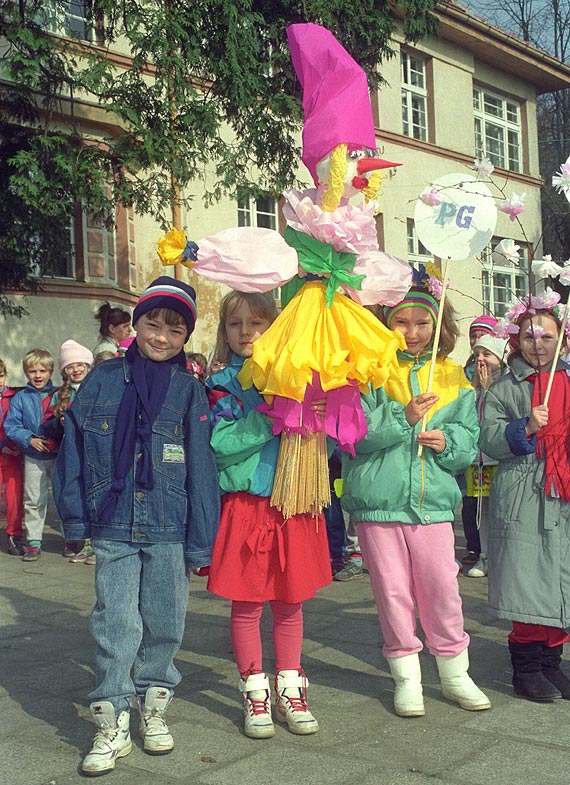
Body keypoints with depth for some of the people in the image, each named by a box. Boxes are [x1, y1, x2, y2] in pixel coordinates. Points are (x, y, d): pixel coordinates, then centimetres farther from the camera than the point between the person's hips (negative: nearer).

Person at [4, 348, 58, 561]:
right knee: (34, 501, 5)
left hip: (59, 455, 0)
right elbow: (10, 426, -2)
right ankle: (34, 542, 13)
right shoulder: (20, 398, 1)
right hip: (33, 458, 0)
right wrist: (29, 439, -15)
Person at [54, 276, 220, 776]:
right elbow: (74, 448, 7)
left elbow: (200, 469, -1)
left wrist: (200, 542, -3)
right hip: (113, 528, 0)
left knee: (165, 624, 10)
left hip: (168, 529, 0)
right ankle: (112, 725, 12)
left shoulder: (190, 391, 0)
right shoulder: (103, 381, 3)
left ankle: (153, 707, 31)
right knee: (117, 624, 0)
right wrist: (76, 516, 4)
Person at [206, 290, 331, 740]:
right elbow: (221, 444, -13)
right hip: (244, 504, -2)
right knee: (246, 604, 5)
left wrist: (307, 418, -13)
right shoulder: (222, 385, 0)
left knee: (290, 602, 11)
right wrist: (269, 418, -21)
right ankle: (254, 691, 21)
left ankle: (289, 690, 26)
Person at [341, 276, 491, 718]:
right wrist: (403, 417, -18)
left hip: (432, 499, 2)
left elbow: (470, 436, 9)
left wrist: (447, 441, -12)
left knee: (442, 586, 5)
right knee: (392, 590, 6)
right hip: (378, 498, -1)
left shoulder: (454, 378, 9)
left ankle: (454, 672, 25)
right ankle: (407, 677, 21)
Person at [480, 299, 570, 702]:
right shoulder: (504, 388, 3)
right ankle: (526, 664, 12)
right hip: (522, 499, -4)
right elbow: (489, 439, -6)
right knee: (529, 584, -3)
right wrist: (526, 428, -18)